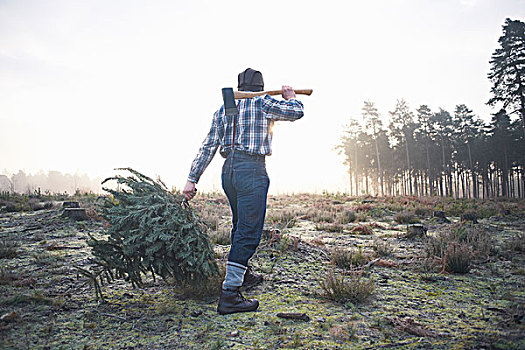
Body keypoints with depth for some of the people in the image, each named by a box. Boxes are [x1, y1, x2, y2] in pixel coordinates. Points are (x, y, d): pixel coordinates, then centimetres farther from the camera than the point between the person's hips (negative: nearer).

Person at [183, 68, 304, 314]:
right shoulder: (261, 103, -1)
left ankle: (243, 274, 39)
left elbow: (208, 147, 12)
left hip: (229, 171, 8)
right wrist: (290, 97, 23)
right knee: (249, 231, -6)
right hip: (252, 169, -7)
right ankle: (229, 294, -8)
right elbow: (296, 112, 1)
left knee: (240, 224, 22)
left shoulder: (222, 110, 16)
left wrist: (192, 178, 11)